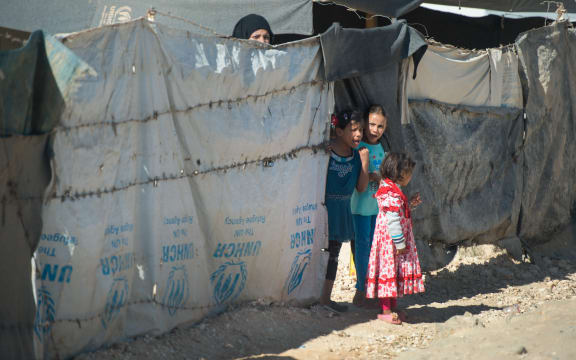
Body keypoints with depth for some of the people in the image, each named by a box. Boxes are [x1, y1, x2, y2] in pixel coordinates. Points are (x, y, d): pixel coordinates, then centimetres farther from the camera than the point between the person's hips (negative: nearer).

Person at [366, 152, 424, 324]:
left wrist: (410, 204, 12)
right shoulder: (391, 193, -21)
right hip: (390, 240, -11)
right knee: (388, 270, -5)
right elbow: (393, 220, -23)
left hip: (394, 242, 11)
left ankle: (392, 308, 23)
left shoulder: (392, 190, 12)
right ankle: (386, 311, 0)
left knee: (394, 271, 15)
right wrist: (400, 244, -20)